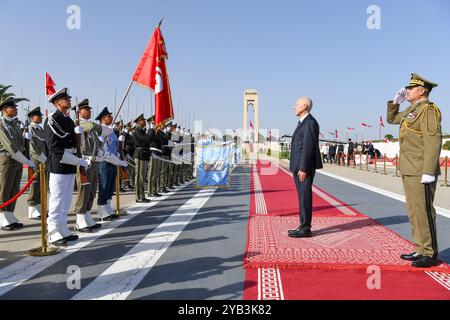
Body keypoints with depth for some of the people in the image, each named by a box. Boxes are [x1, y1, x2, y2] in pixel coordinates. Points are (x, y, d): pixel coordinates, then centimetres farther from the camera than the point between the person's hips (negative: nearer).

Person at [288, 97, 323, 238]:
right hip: (299, 167, 10)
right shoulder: (304, 123, 18)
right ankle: (304, 226, 18)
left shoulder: (310, 123, -14)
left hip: (304, 167, -10)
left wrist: (303, 169, -22)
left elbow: (308, 147, -20)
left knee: (305, 197, -6)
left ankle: (305, 229, 0)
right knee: (302, 197, 11)